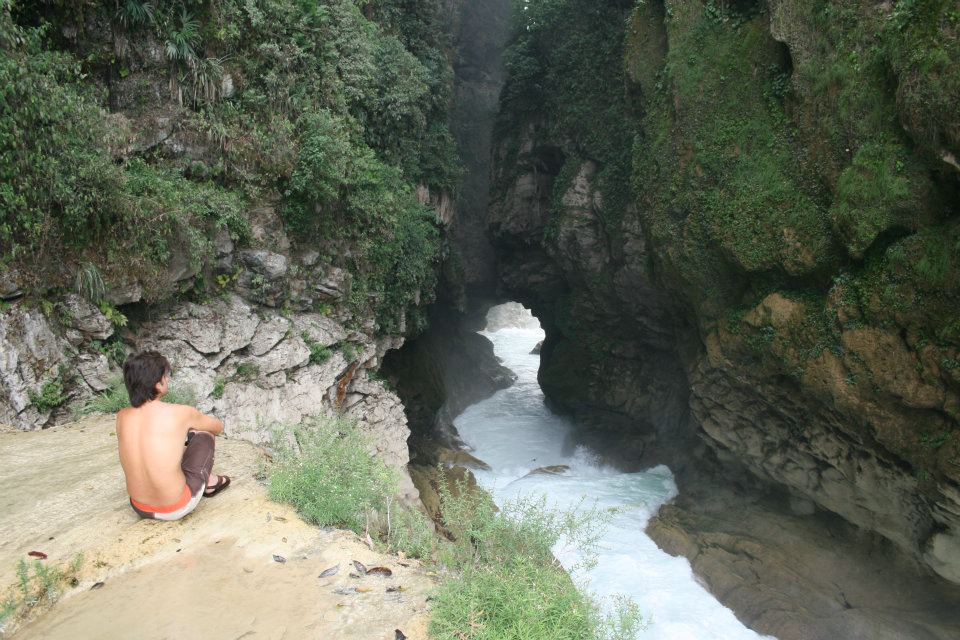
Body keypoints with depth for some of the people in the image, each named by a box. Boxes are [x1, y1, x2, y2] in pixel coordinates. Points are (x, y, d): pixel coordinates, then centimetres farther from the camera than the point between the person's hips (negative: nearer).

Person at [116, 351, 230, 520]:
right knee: (204, 435, 14)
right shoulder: (181, 413, -16)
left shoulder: (121, 416, -5)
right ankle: (209, 482, 35)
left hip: (139, 508, 5)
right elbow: (218, 427, 6)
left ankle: (208, 482, 39)